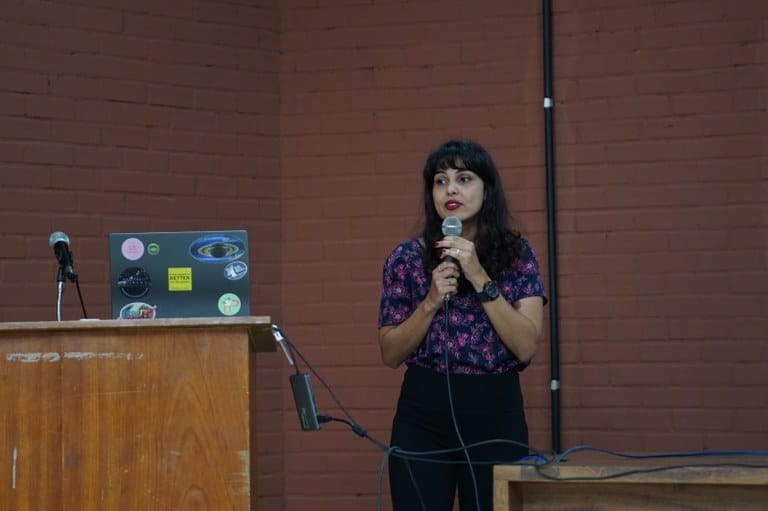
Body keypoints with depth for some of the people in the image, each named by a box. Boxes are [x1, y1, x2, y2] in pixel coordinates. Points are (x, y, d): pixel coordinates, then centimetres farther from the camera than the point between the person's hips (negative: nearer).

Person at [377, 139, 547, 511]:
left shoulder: (517, 255, 2)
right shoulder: (407, 258, 2)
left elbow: (526, 347, -9)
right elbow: (390, 353, 2)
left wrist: (480, 279, -15)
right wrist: (432, 302, -13)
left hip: (496, 415, 0)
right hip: (423, 415, 0)